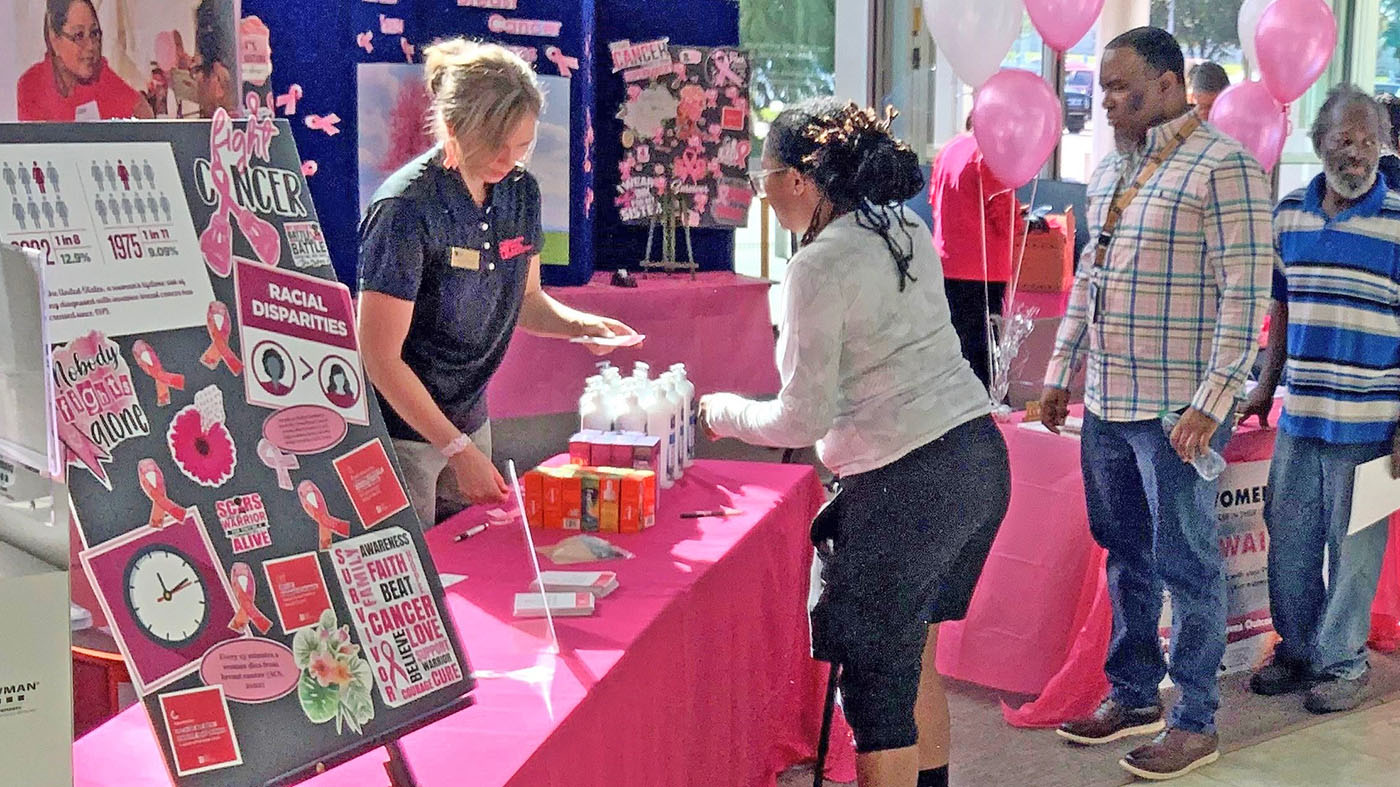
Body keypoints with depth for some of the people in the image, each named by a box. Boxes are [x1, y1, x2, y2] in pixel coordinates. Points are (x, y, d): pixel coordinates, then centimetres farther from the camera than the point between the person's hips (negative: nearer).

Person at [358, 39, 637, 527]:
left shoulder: (519, 191, 0)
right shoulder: (406, 210, -21)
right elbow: (380, 357, -20)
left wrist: (581, 324, -8)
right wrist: (458, 449, -22)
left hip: (470, 420, 7)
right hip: (401, 430, -7)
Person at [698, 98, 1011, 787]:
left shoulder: (819, 268, -14)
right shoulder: (907, 230, 11)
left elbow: (803, 420, -11)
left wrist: (724, 411, 6)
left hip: (909, 481, -9)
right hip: (979, 454, 9)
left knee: (878, 677, 2)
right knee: (913, 655, 20)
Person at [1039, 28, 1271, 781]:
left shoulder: (1221, 166, -12)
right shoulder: (1109, 168, 12)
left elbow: (1246, 295, -16)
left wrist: (1211, 402, -20)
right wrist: (1061, 370, 17)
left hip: (1176, 409, -7)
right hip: (1107, 403, 7)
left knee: (1185, 564, 3)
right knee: (1125, 554, 17)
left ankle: (1195, 722, 15)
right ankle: (1133, 694, 31)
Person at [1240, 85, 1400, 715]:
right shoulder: (1289, 214, 6)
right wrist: (1266, 385, 15)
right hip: (1299, 414, 5)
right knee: (1288, 538, 13)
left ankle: (1343, 663, 20)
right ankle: (1297, 650, 29)